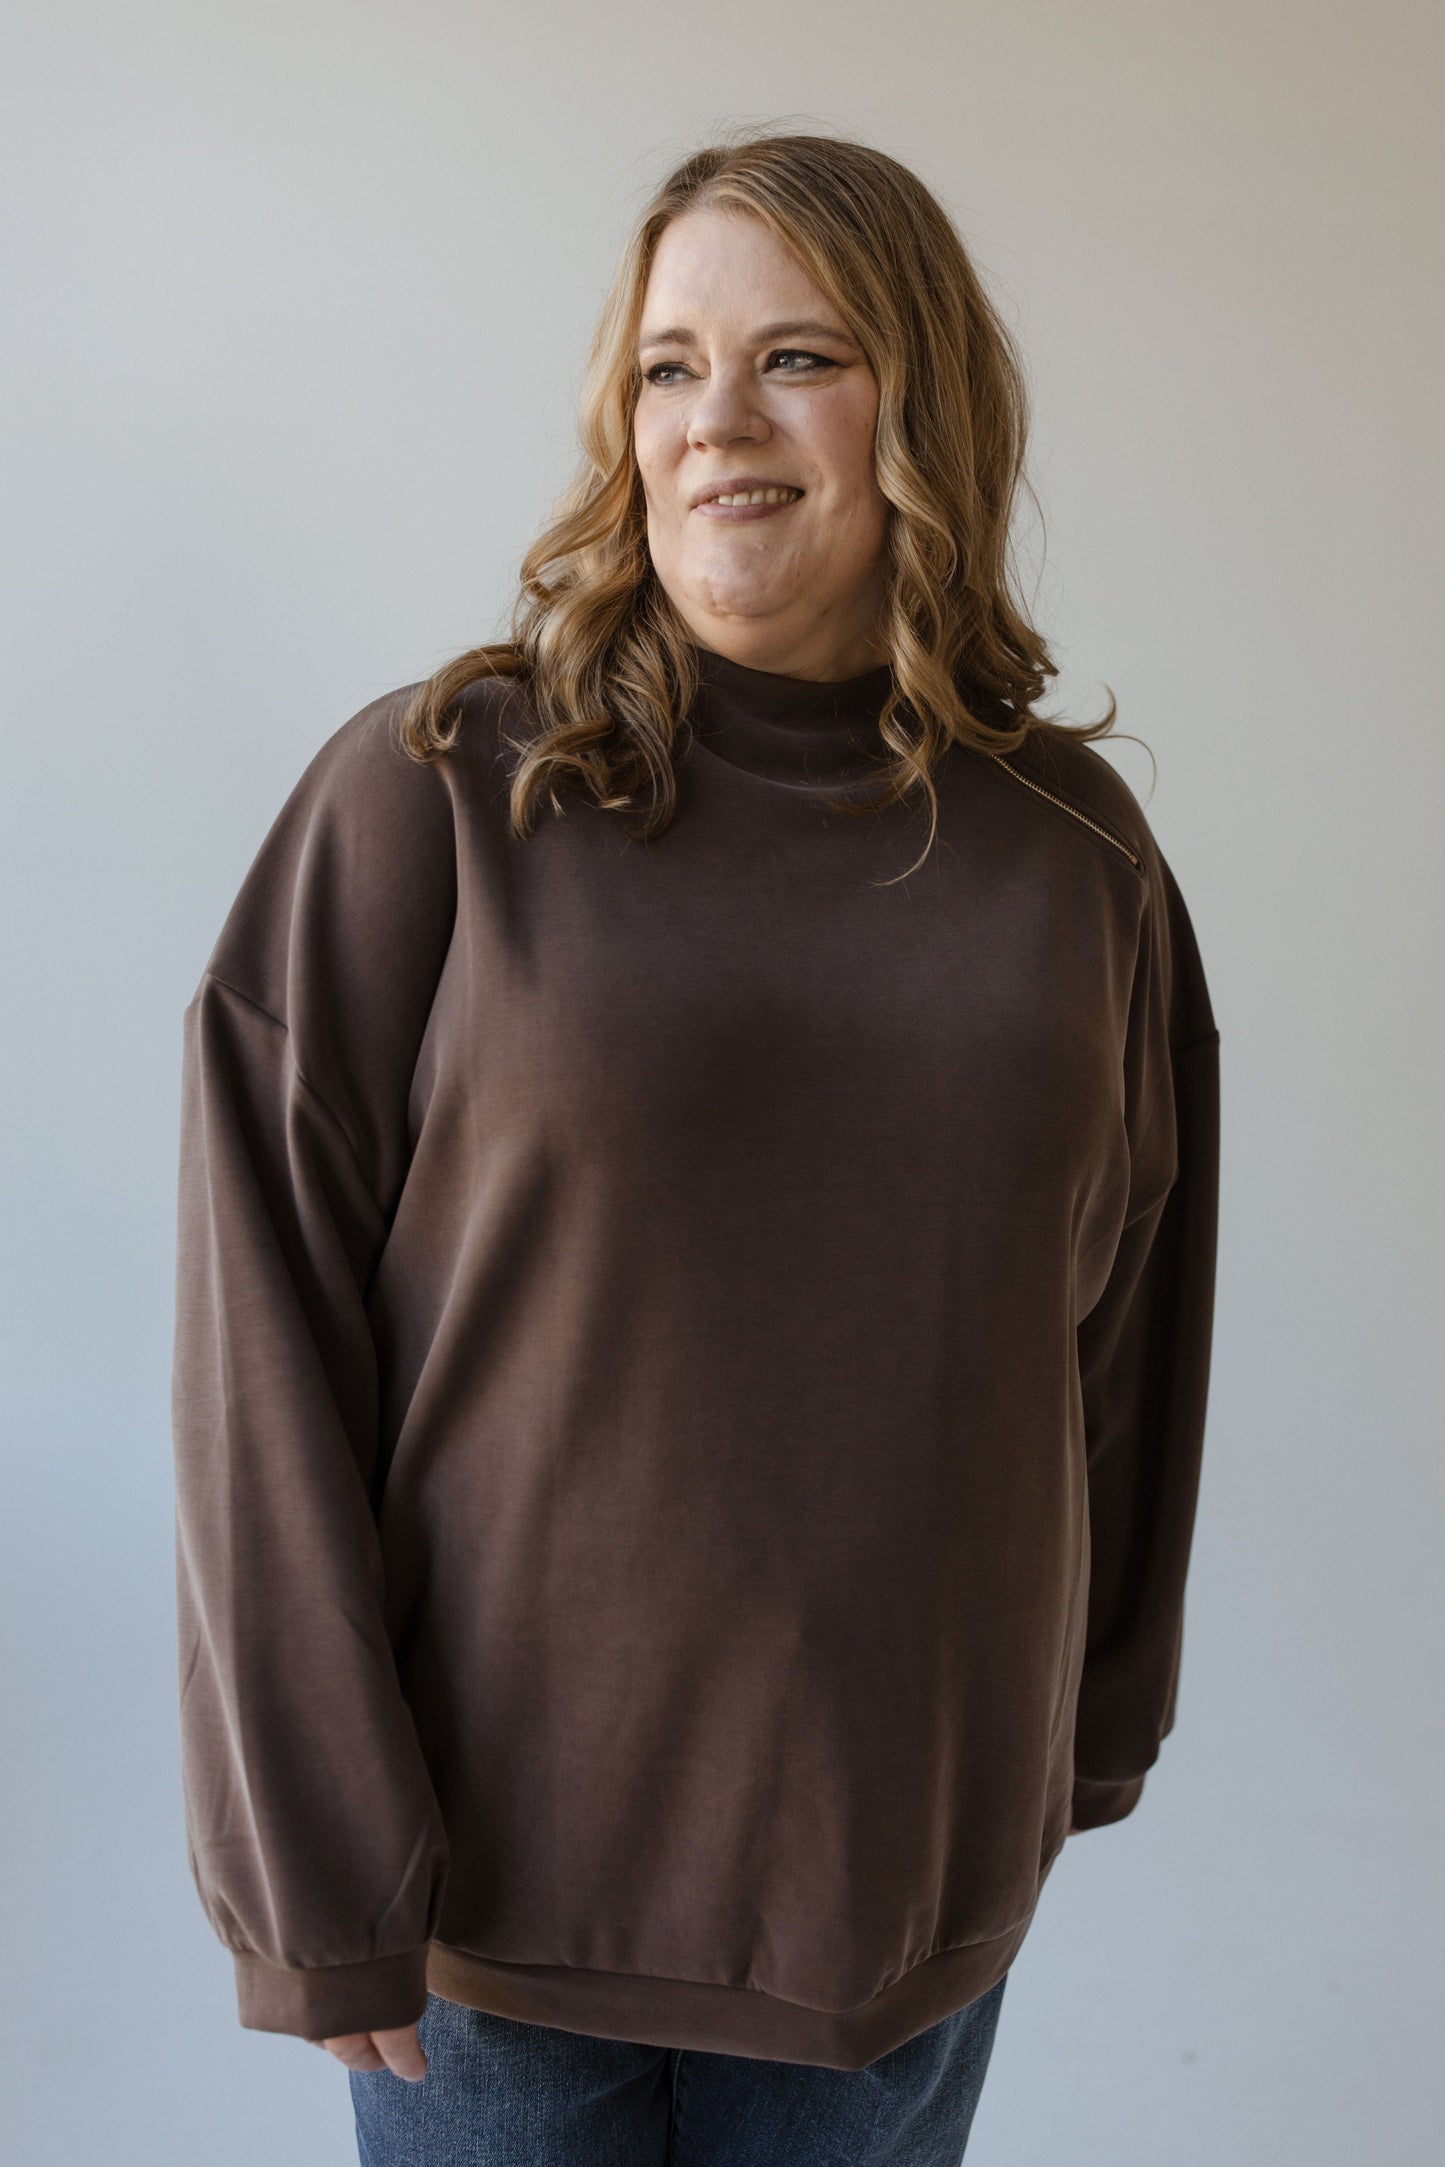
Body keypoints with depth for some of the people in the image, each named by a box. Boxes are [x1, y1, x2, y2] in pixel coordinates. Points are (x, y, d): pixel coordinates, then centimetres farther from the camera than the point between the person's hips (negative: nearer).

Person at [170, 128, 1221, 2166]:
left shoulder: (1075, 851, -1)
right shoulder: (434, 795, -11)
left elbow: (1123, 1333, 7)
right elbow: (265, 1348, -11)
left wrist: (1094, 1740, 12)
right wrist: (315, 1870, -11)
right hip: (501, 1855, -2)